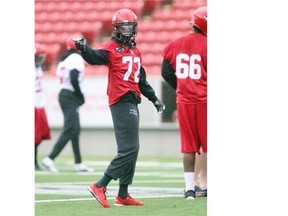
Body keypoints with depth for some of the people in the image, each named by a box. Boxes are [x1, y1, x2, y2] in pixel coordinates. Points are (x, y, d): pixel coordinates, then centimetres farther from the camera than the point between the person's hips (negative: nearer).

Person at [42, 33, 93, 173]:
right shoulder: (76, 58, -12)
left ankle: (78, 164, 15)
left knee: (76, 130, 13)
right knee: (69, 130, -12)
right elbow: (74, 80, -22)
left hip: (63, 94, 10)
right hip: (70, 97, -10)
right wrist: (81, 96, -12)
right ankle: (50, 159, -20)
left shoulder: (64, 58, 15)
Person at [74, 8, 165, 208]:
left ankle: (123, 195, 16)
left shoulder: (135, 51, 20)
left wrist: (154, 99, 31)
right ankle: (99, 186, -12)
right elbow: (95, 57, -24)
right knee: (129, 149, -14)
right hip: (121, 101, -9)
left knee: (131, 150, 11)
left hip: (132, 102, 9)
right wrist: (84, 49, -44)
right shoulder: (111, 48, -4)